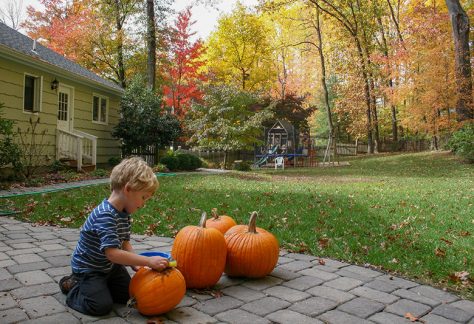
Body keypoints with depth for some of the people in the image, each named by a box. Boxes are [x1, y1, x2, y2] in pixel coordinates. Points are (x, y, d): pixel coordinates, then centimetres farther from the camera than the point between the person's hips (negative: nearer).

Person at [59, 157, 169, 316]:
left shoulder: (124, 213, -6)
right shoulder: (105, 215, -35)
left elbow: (124, 242, 2)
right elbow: (113, 253, -41)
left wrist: (135, 263, -14)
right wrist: (148, 261, -40)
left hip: (108, 266, 8)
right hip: (88, 268, -8)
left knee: (127, 295, 11)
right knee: (101, 305, -15)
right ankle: (73, 286, 9)